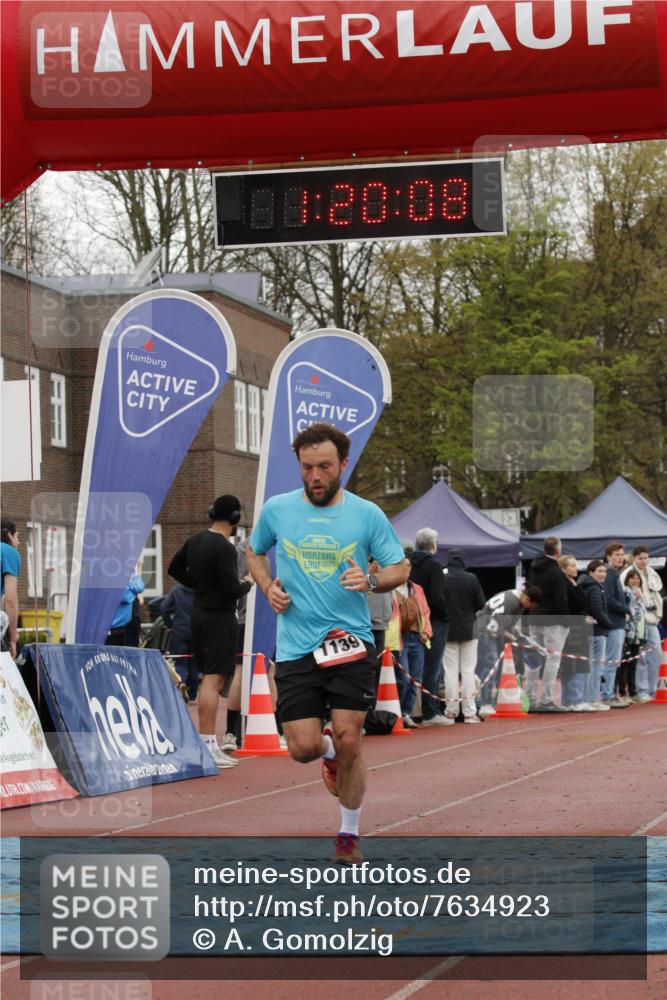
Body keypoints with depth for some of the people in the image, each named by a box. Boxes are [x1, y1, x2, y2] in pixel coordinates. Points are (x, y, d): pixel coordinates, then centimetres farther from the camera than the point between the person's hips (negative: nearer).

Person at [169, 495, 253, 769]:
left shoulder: (195, 540, 7)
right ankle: (207, 746, -12)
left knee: (208, 677, 16)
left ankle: (209, 742, 20)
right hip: (220, 617, -9)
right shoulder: (225, 549, -19)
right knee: (213, 680, -9)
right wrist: (247, 583, -1)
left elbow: (175, 569, 20)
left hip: (199, 612, 9)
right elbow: (232, 590, -21)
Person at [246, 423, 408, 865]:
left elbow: (401, 567, 6)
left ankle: (349, 835, 13)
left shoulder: (367, 514, 0)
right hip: (296, 648, 1)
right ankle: (329, 750, 34)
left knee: (349, 742, -7)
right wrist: (268, 587, 2)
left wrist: (370, 581, -15)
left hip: (351, 644, -1)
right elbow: (255, 552, 22)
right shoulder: (276, 510, 4)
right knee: (303, 749, -5)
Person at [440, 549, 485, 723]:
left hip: (448, 631, 0)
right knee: (468, 671, 4)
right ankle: (469, 712, 2)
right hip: (468, 630, 0)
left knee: (451, 671, 4)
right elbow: (481, 604, -3)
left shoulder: (442, 579, -9)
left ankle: (451, 712, 2)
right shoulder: (472, 579, -8)